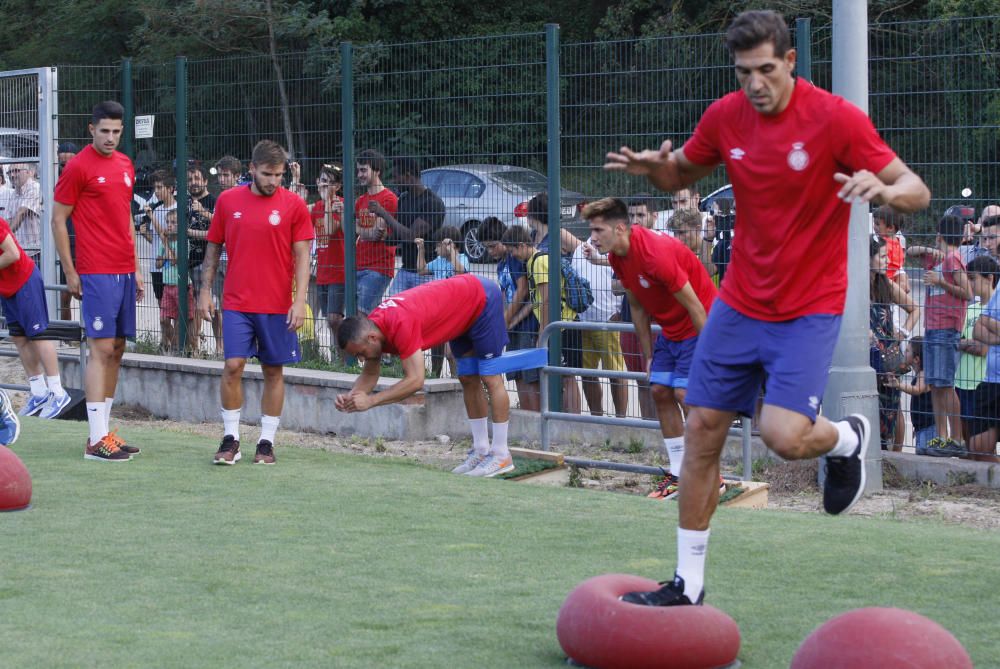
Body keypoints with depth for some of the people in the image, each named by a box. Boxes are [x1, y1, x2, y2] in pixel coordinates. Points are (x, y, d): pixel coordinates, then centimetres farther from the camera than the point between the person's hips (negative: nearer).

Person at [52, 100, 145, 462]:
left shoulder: (125, 165, 14)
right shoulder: (78, 167, -7)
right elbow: (58, 220, -5)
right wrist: (70, 272, -8)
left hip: (124, 272, 7)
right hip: (96, 274, -7)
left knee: (116, 349, 9)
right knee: (101, 349, -9)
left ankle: (104, 430, 15)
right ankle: (97, 440, -8)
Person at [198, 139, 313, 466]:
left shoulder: (294, 205, -2)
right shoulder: (228, 200, 4)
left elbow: (302, 255, -2)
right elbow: (213, 248, 12)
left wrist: (300, 299, -11)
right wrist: (205, 291, 7)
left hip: (277, 305, -1)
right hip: (236, 303, 1)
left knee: (273, 371, 5)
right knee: (232, 366, -7)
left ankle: (267, 442, 13)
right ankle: (230, 439, 4)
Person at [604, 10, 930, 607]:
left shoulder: (835, 118, -15)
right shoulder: (726, 117, 0)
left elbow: (917, 191, -14)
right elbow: (681, 175, 17)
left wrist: (884, 190, -38)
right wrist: (655, 168, -7)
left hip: (809, 310, -5)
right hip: (739, 304, 5)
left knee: (785, 437, -20)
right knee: (702, 434, 3)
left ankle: (847, 438, 16)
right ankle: (689, 583, 14)